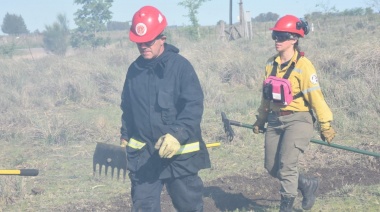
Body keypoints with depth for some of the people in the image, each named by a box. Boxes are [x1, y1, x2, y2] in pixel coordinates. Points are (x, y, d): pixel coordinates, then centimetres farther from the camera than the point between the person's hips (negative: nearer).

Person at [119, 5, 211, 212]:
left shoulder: (180, 66, -11)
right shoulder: (134, 69, 6)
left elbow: (194, 106, -19)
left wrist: (178, 134, -32)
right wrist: (125, 133, 21)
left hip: (178, 153, -4)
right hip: (142, 154, 4)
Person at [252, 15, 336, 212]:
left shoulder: (303, 65, -13)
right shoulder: (271, 64, 7)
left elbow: (315, 96, -14)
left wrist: (325, 124, -13)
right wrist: (260, 119, 23)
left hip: (298, 120, -7)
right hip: (275, 121, 7)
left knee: (286, 164, -15)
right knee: (272, 167, 8)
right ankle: (308, 184, 31)